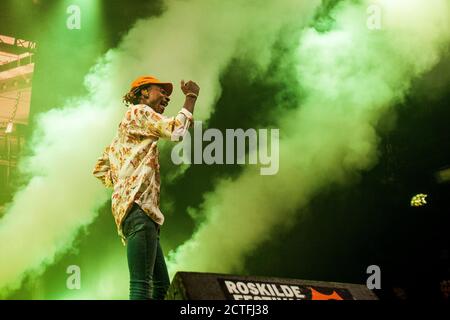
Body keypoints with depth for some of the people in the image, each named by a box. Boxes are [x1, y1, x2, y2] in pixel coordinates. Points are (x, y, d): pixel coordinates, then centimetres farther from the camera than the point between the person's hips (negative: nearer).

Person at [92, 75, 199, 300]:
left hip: (134, 208, 11)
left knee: (161, 285, 7)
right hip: (138, 206, -11)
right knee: (142, 286, -22)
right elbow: (176, 131, -12)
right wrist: (191, 97, 0)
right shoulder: (138, 111, 3)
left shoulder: (123, 131, 32)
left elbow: (100, 169, 33)